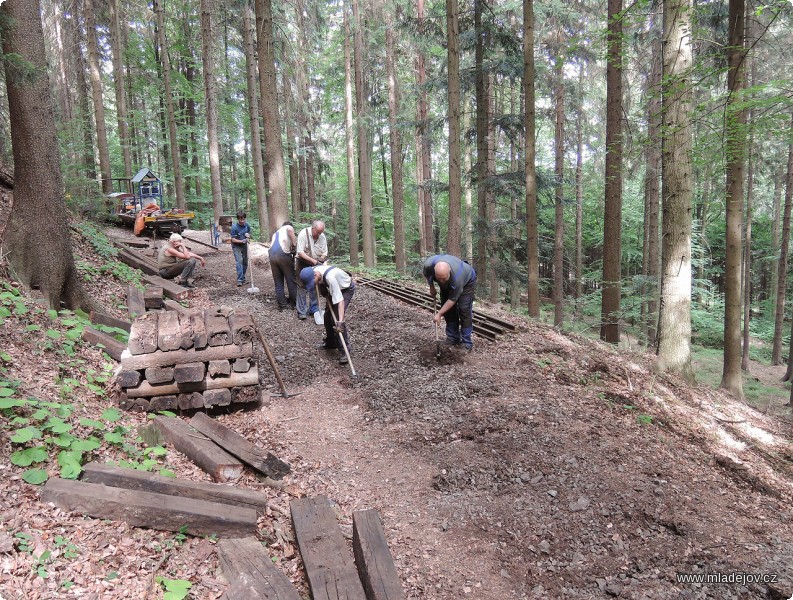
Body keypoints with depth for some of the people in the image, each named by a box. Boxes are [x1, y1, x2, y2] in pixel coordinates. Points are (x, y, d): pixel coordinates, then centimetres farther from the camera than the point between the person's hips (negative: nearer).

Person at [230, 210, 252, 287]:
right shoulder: (234, 227, -20)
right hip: (236, 246, -5)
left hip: (244, 246, 5)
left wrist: (248, 236, -12)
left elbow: (249, 234, 12)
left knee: (245, 262, 9)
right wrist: (242, 241, -33)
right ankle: (239, 280, -20)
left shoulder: (247, 225, -6)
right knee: (239, 261, -17)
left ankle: (243, 278, 24)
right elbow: (233, 240, -19)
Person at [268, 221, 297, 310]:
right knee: (291, 280, 9)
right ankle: (294, 302, 18)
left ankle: (282, 304, 15)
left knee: (278, 282, 12)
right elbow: (290, 230, -13)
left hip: (272, 255, 6)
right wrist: (294, 243, -10)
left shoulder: (276, 232, 33)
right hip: (283, 255, -6)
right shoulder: (288, 227, 13)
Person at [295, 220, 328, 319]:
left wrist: (321, 261, -17)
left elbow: (324, 253, 2)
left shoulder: (322, 236, -6)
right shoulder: (303, 234, -19)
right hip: (303, 264, -4)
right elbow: (300, 252, -21)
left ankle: (314, 309, 18)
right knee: (302, 287, -5)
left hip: (316, 265, 4)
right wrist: (312, 260, -29)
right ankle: (301, 312, -1)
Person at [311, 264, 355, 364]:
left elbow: (340, 300, -44)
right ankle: (330, 343, 29)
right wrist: (325, 294, -8)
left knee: (337, 317, -19)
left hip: (347, 289, -8)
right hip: (335, 288, 8)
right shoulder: (313, 272, -21)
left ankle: (345, 350, -12)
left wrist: (340, 321, -49)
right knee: (328, 315, 8)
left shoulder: (330, 277, -43)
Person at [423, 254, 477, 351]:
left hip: (467, 280, -5)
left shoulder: (457, 277, -44)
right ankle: (452, 338, 10)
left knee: (464, 309, -15)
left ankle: (466, 342, -9)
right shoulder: (429, 264, -35)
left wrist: (439, 314, -25)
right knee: (447, 309, 0)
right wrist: (431, 287, -2)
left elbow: (452, 300, -30)